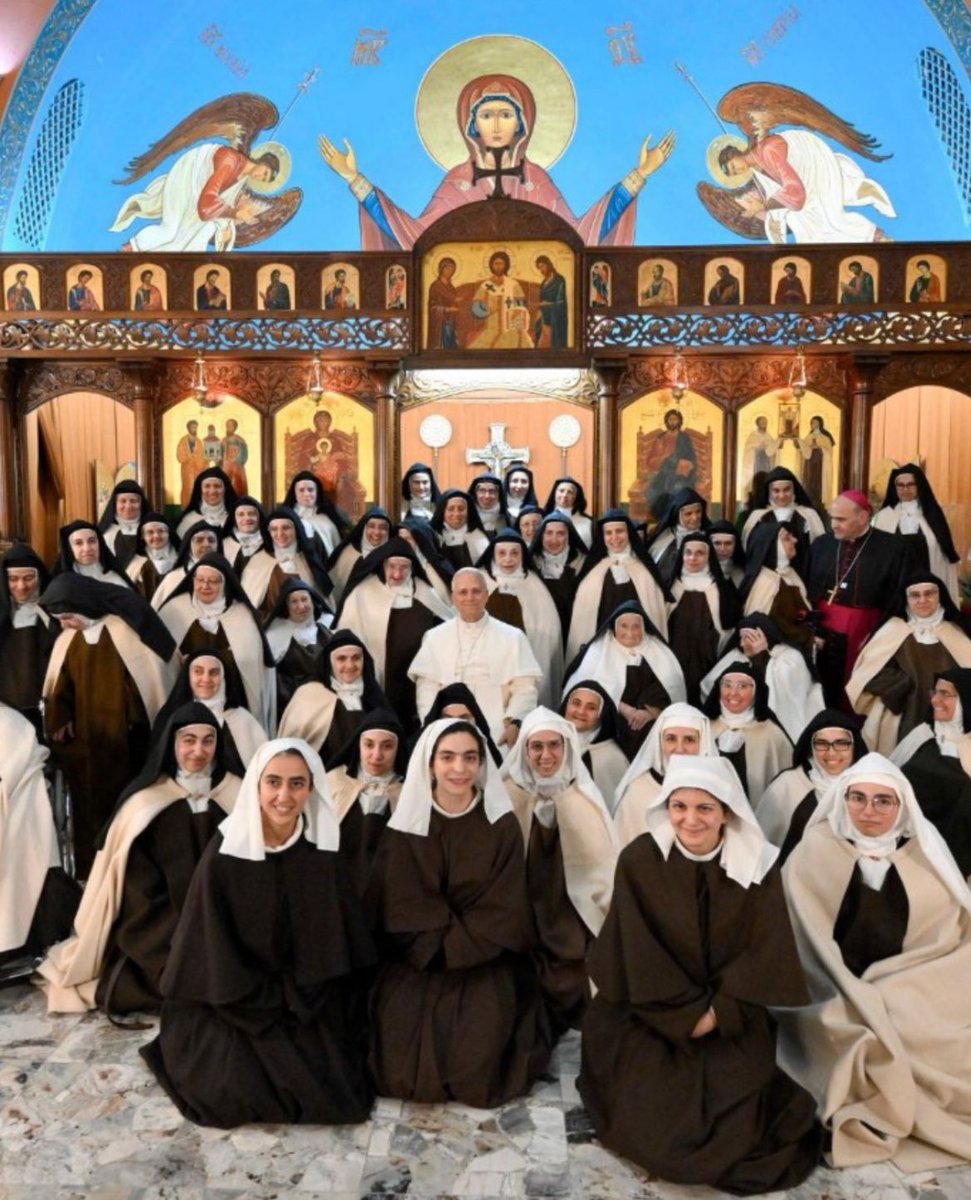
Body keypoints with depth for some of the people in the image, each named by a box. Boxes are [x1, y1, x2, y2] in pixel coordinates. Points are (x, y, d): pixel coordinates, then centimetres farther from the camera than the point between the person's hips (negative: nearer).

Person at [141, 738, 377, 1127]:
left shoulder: (322, 853, -9)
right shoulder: (225, 852, -16)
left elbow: (334, 943, -3)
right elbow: (213, 949, -11)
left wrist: (296, 999, -12)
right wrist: (272, 1001, -12)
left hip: (304, 1002, 2)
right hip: (230, 1000, -2)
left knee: (330, 1082, -12)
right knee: (238, 1087, -20)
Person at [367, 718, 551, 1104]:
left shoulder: (502, 825, -4)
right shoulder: (406, 826, -3)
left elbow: (505, 910, -7)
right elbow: (400, 909, -4)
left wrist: (453, 946, -15)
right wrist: (435, 946, -16)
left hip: (486, 959, -1)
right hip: (417, 960, 1)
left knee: (478, 1056, -21)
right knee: (401, 1046, -19)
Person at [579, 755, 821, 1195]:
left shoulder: (758, 865, -8)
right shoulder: (639, 859, -12)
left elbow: (764, 951, -7)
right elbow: (638, 953, -11)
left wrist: (717, 1011, -16)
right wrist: (686, 1014, -15)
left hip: (731, 1015, 1)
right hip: (650, 1010, -1)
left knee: (734, 1111, -11)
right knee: (655, 1106, -14)